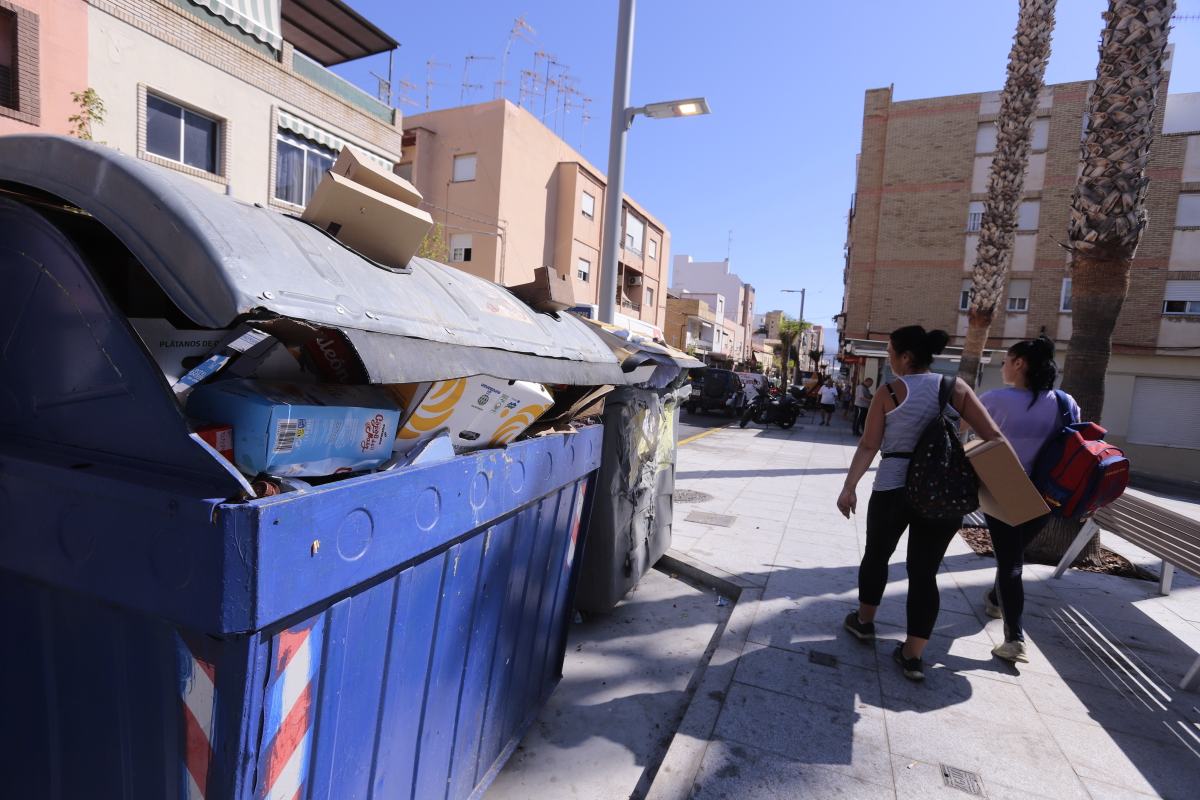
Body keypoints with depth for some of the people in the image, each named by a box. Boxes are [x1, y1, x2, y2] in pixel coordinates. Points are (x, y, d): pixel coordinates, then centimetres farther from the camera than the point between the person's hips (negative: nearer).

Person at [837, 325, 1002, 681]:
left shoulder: (889, 392, -5)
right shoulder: (956, 388, 4)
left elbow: (868, 446, -9)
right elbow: (993, 436, -2)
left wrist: (849, 487, -7)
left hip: (894, 487, -3)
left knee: (877, 554, 19)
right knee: (924, 571, 10)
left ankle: (864, 621, 37)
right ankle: (913, 655, 14)